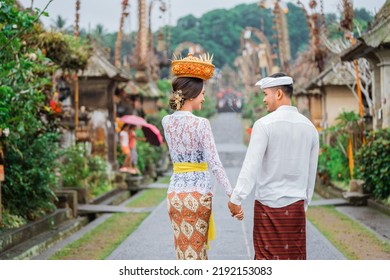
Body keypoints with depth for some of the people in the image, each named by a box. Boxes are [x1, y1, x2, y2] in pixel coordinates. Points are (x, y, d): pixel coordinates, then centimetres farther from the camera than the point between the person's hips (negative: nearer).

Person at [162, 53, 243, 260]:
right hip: (198, 193, -6)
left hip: (175, 192, 6)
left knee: (184, 253, 15)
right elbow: (214, 164, -17)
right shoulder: (201, 124, -14)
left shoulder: (167, 122, 3)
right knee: (195, 255, 3)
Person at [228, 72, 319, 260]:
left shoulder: (264, 124, -10)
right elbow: (311, 173, 13)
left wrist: (236, 199, -8)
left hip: (268, 204, -4)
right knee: (295, 257, 9)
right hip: (296, 205, 4)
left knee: (267, 257, 3)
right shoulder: (309, 127, 7)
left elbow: (251, 165, -14)